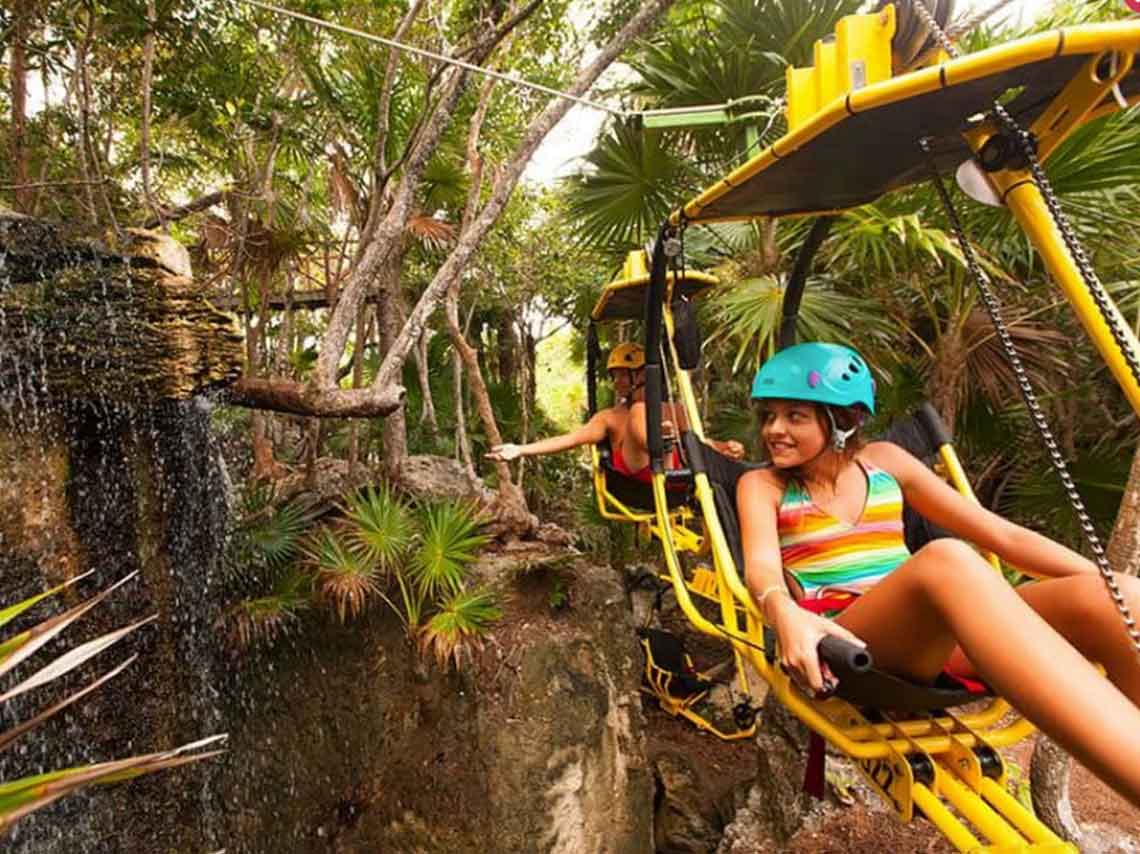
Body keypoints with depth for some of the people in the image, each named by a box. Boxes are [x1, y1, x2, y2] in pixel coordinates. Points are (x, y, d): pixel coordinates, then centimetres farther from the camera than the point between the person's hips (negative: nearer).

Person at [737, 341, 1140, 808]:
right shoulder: (762, 485, 9)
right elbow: (762, 564, -11)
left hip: (940, 642, 4)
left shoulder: (883, 460, 17)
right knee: (945, 560, -35)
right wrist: (785, 615, -34)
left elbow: (1004, 536, 15)